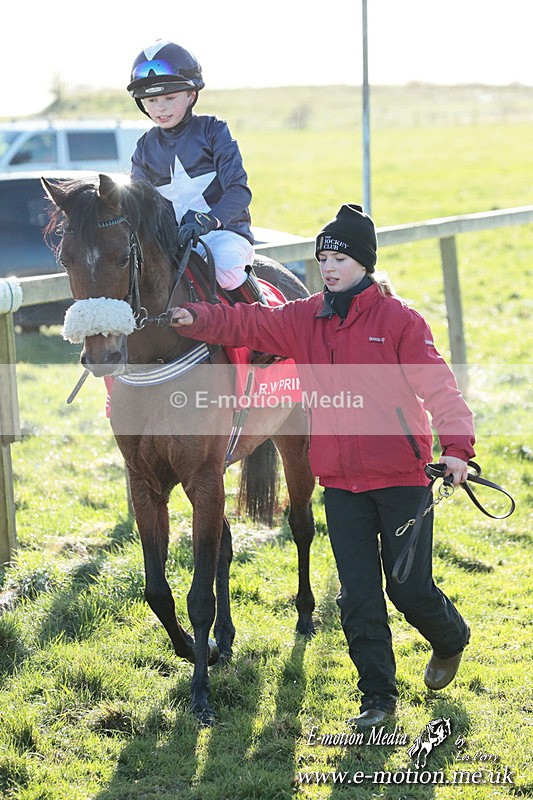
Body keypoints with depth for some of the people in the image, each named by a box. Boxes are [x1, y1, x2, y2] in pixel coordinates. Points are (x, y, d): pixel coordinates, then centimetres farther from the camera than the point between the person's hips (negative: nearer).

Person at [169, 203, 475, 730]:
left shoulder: (398, 320, -7)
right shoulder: (306, 319, 6)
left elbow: (437, 384, -14)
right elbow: (247, 325, -2)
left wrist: (456, 445, -27)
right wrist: (197, 320, -20)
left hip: (401, 476, -4)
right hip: (340, 482, 4)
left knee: (409, 588, 3)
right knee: (358, 595, 3)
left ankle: (450, 638, 35)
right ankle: (378, 695, 14)